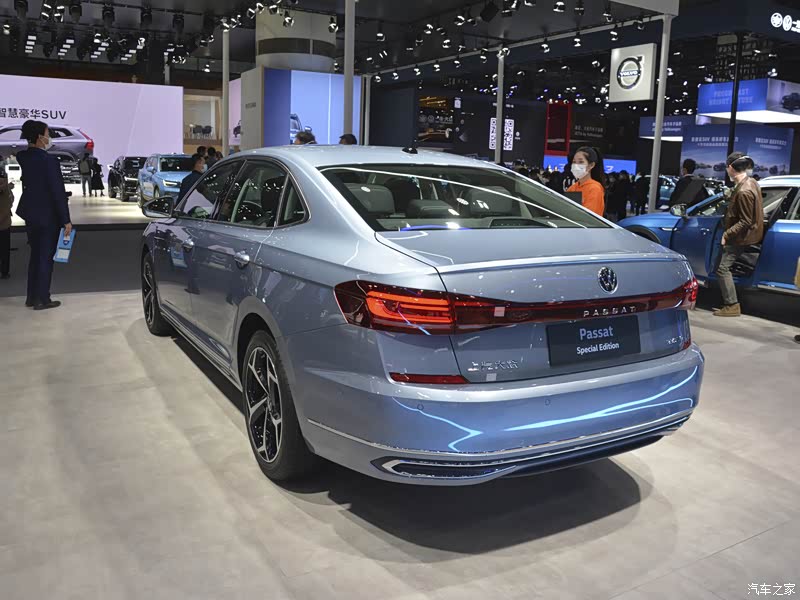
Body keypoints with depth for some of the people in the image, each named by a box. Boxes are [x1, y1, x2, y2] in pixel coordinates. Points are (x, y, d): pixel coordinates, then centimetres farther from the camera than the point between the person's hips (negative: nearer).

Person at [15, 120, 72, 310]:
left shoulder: (22, 157, 0)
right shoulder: (49, 160, -20)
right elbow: (58, 192, -19)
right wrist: (66, 220, -14)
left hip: (30, 214, 7)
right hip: (48, 216, -7)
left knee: (35, 255, 18)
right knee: (46, 257, 2)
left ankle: (32, 296, 24)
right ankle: (41, 299, 8)